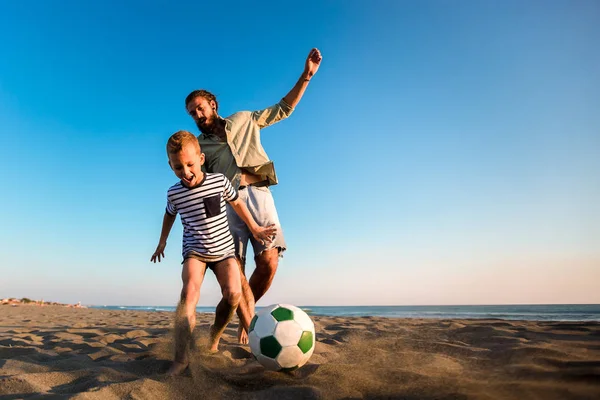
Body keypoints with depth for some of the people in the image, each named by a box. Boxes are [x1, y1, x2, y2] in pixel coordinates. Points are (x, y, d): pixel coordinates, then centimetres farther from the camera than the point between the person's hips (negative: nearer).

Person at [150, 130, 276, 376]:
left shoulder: (220, 181, -10)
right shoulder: (174, 193, -7)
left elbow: (237, 203, 9)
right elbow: (170, 214, 17)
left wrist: (255, 228, 12)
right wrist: (162, 241, 23)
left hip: (223, 249, 1)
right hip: (194, 251, 0)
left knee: (233, 293, -19)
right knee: (189, 292, -25)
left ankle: (213, 339, 6)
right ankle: (181, 358, -24)